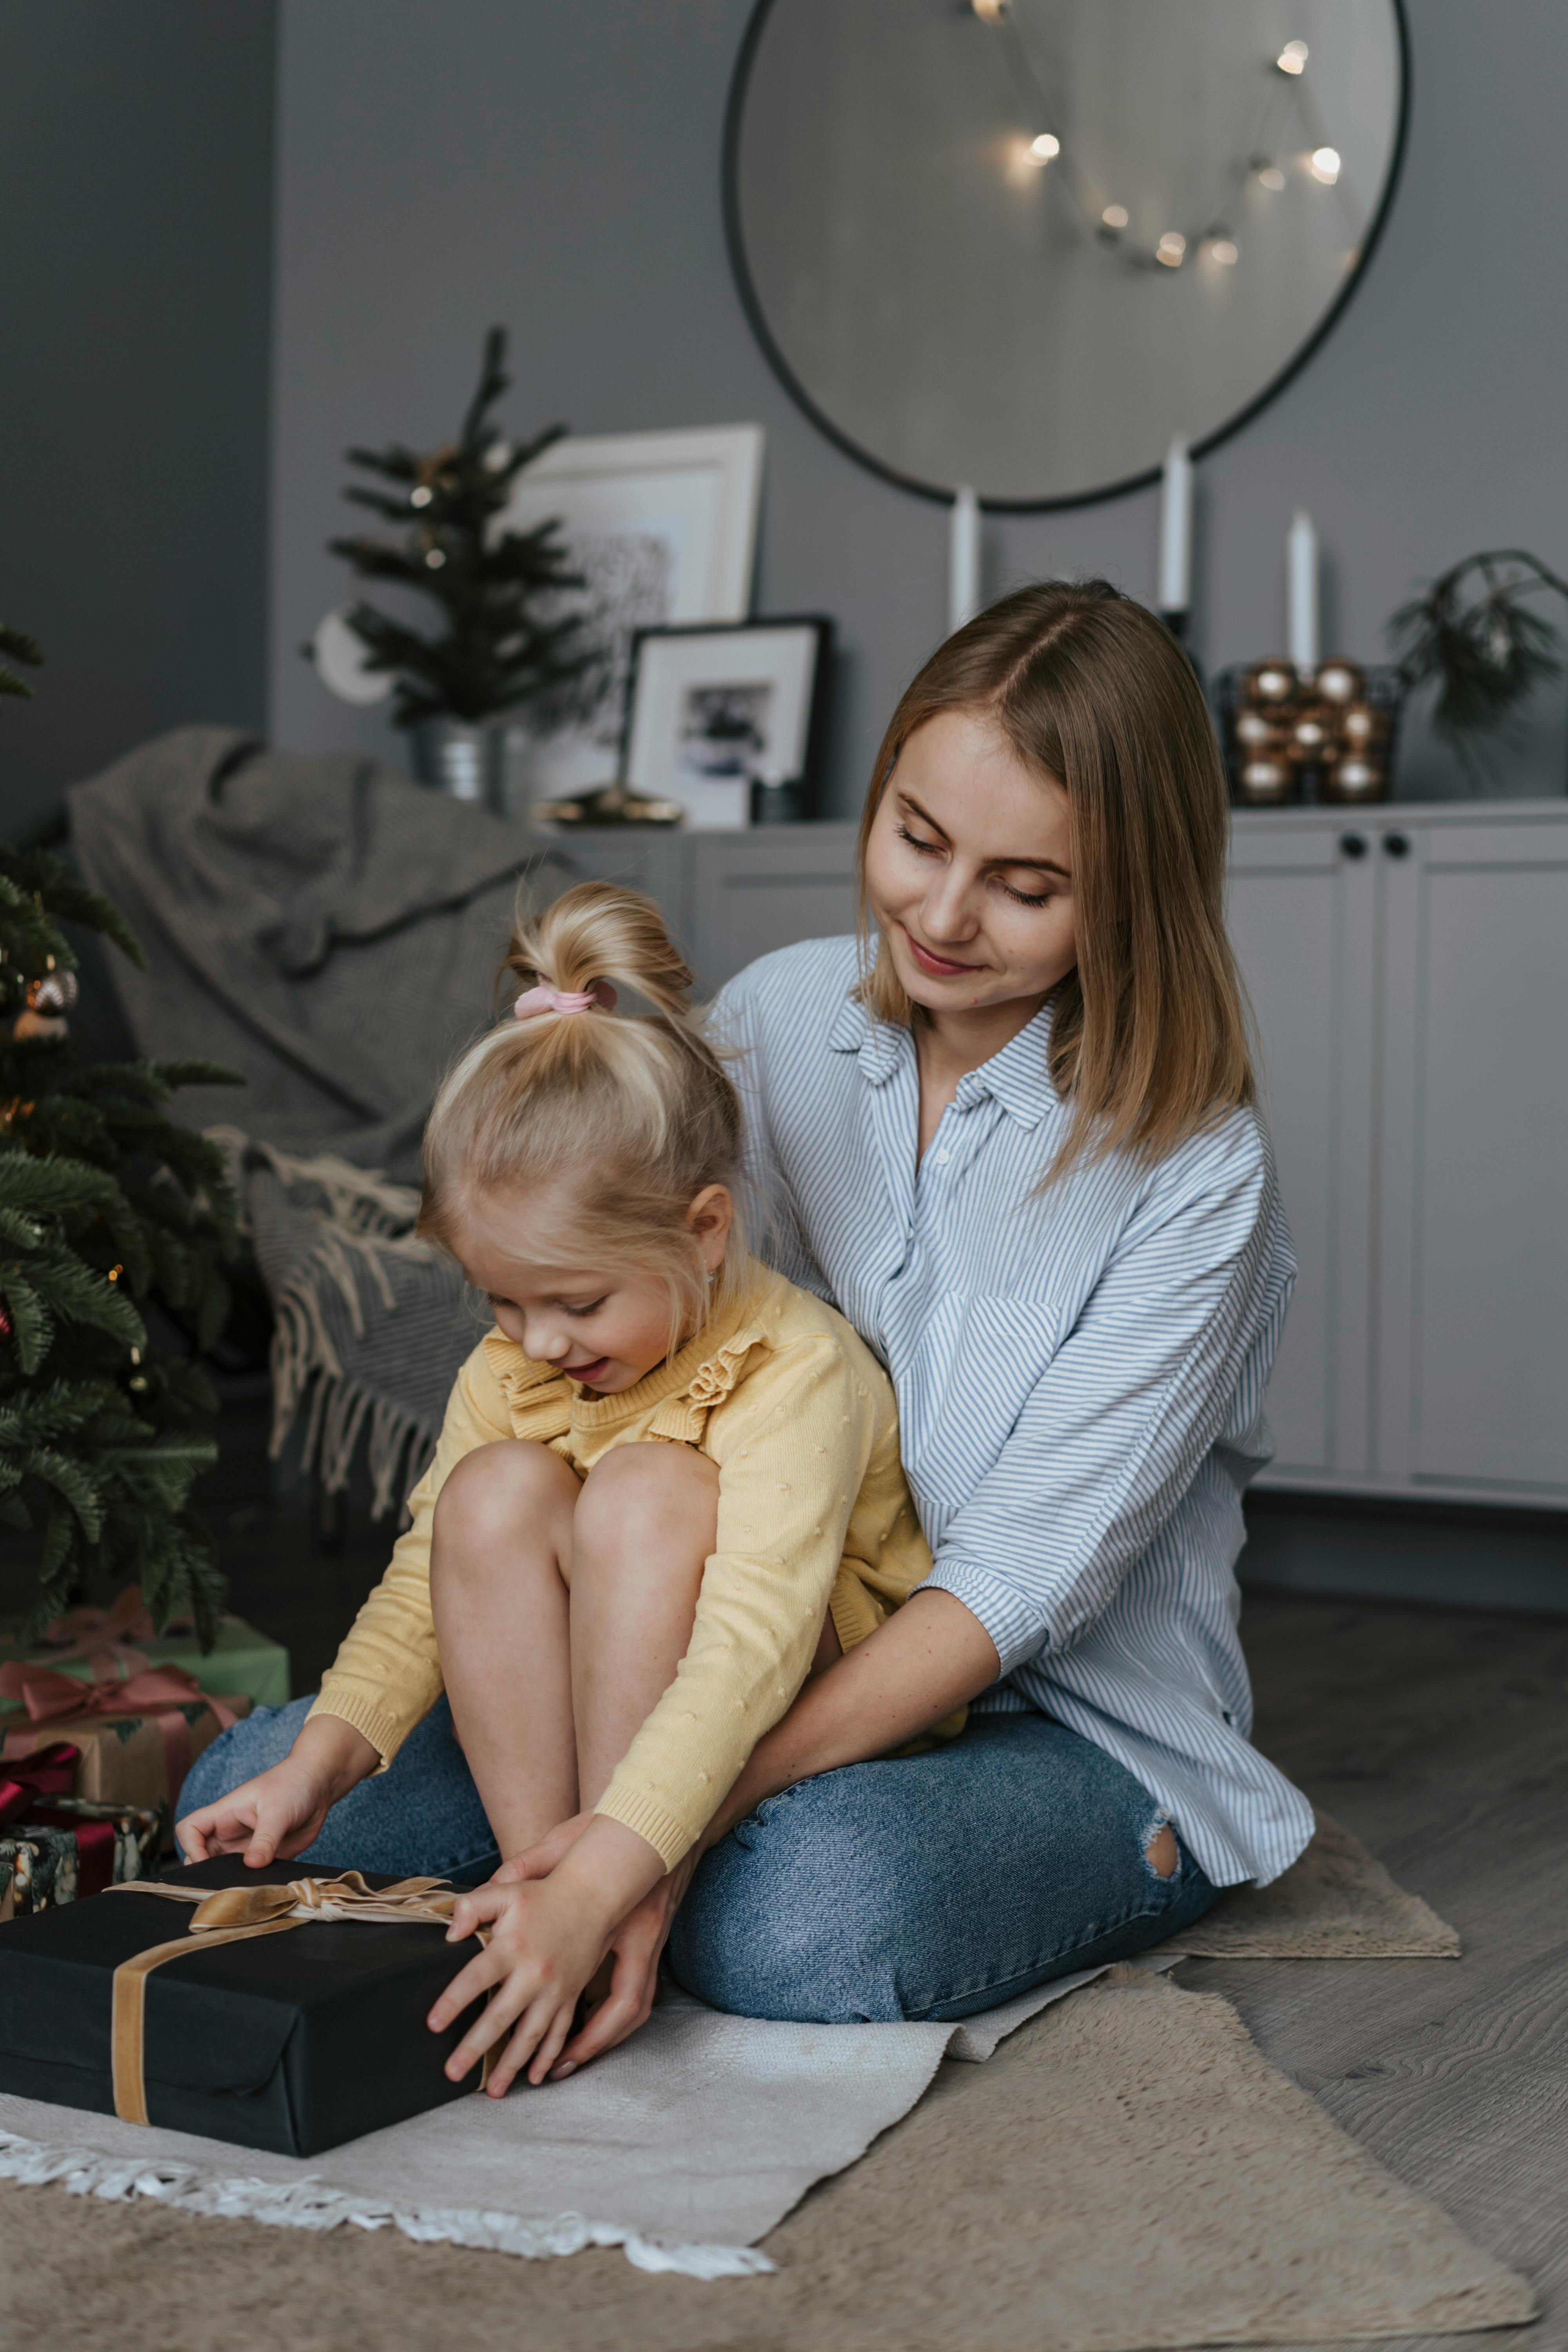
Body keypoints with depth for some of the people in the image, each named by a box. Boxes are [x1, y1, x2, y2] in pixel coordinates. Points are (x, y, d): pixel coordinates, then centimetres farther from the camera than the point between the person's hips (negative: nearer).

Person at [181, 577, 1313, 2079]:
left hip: (1073, 1729, -3)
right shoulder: (779, 1019, -1)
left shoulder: (1195, 1177, -16)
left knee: (814, 1911, -38)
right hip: (767, 1662, 4)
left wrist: (680, 1828, -32)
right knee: (257, 1788, -12)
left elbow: (1019, 1584, -22)